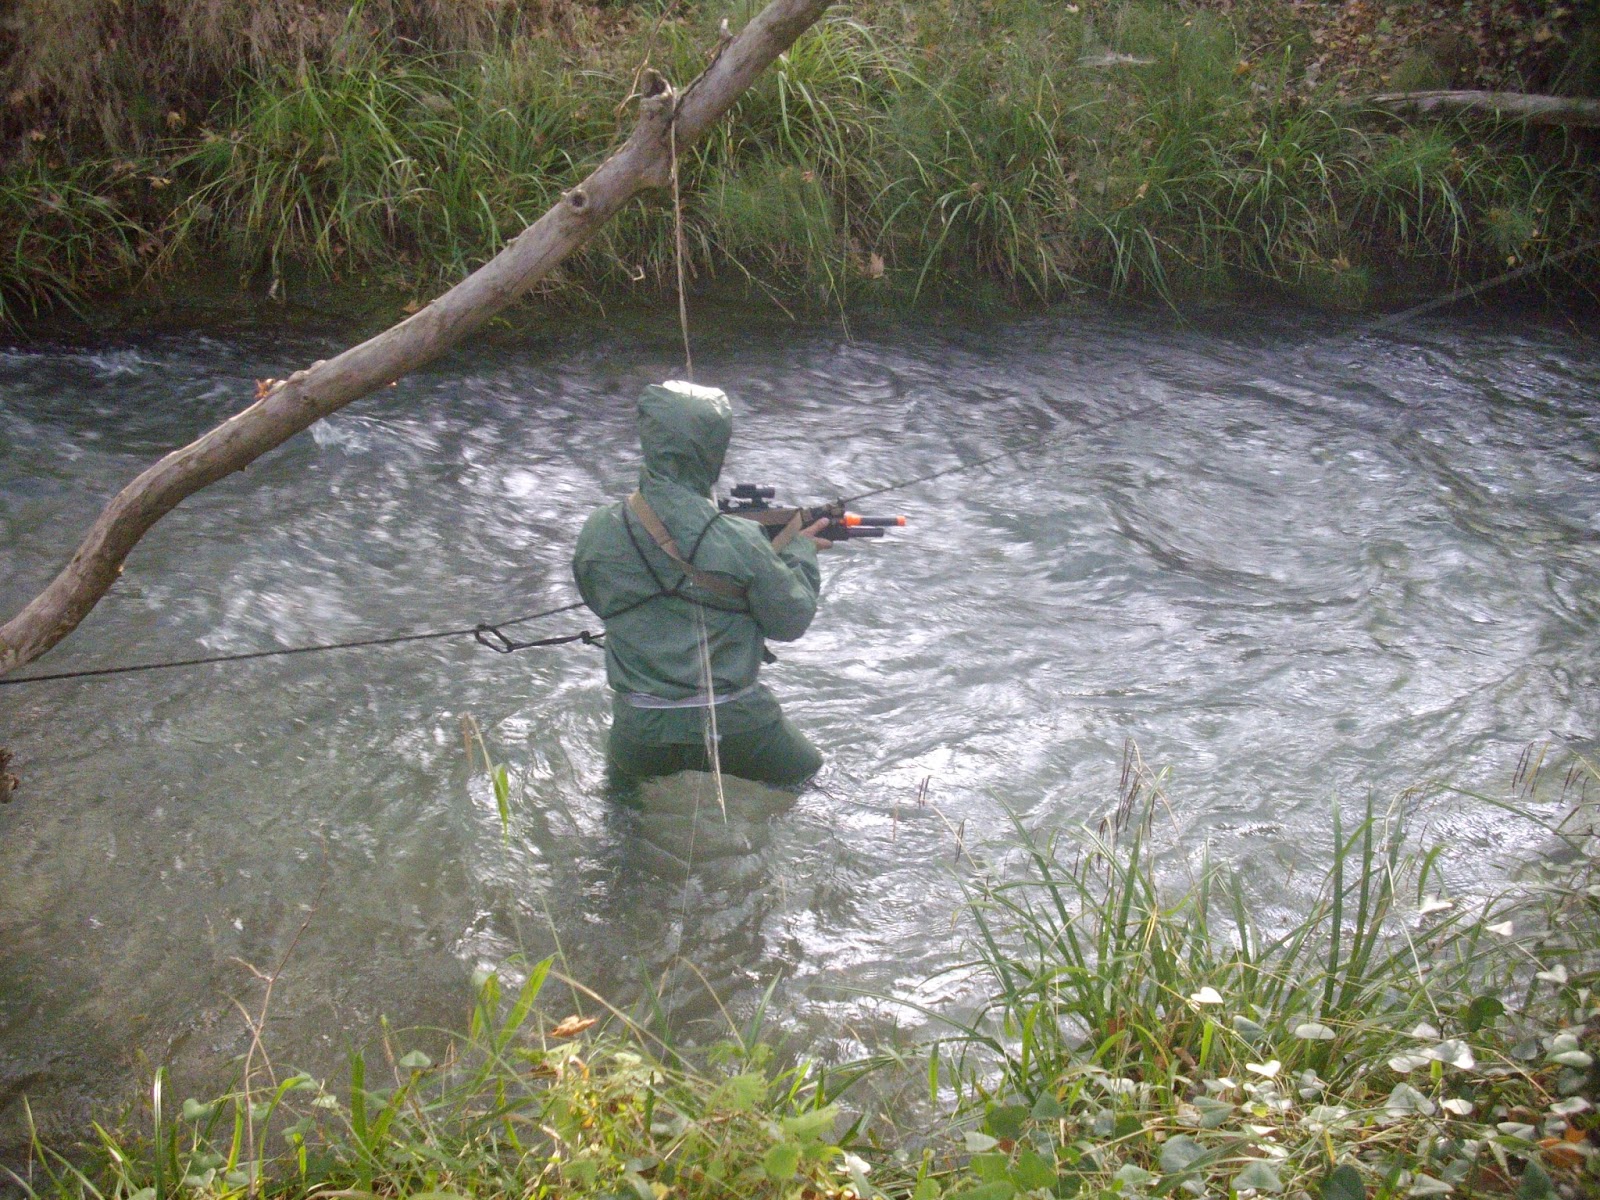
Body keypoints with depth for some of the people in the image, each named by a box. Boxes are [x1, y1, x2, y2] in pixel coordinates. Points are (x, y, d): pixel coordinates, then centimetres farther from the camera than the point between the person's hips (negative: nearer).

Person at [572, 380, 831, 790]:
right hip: (733, 727, -2)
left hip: (640, 734, 3)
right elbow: (791, 621, -5)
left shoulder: (597, 532, -9)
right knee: (807, 773, 25)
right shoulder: (741, 541, -19)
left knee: (620, 784, 35)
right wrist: (800, 552, 13)